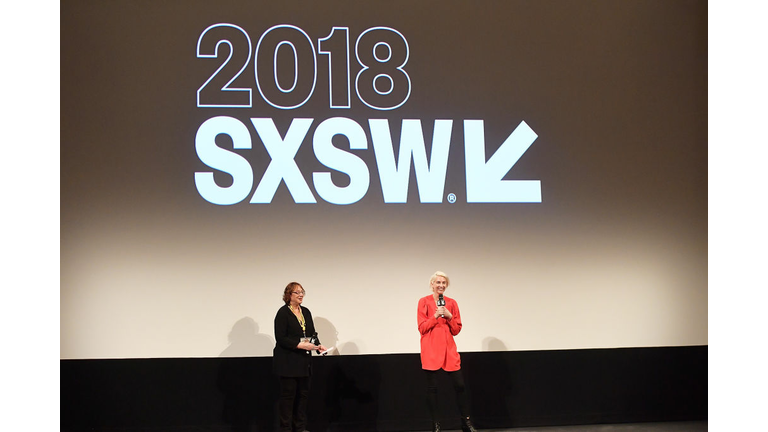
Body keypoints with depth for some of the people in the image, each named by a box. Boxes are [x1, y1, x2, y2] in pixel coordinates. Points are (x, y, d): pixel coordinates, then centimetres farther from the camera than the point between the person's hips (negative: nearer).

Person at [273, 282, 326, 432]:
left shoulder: (306, 312, 12)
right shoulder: (283, 312, -8)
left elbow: (312, 333, 15)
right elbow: (280, 338, -14)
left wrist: (317, 345, -5)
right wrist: (300, 345, -21)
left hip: (304, 361, 7)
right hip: (288, 362, -7)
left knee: (303, 394, 8)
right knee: (288, 394, -2)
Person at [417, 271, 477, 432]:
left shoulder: (452, 303, 9)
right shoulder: (424, 302, 1)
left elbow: (456, 330, 7)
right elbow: (422, 328, -4)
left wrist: (449, 316, -9)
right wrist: (435, 316, -15)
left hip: (449, 349, 3)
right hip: (431, 349, -3)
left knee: (459, 385, 0)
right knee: (432, 387, 0)